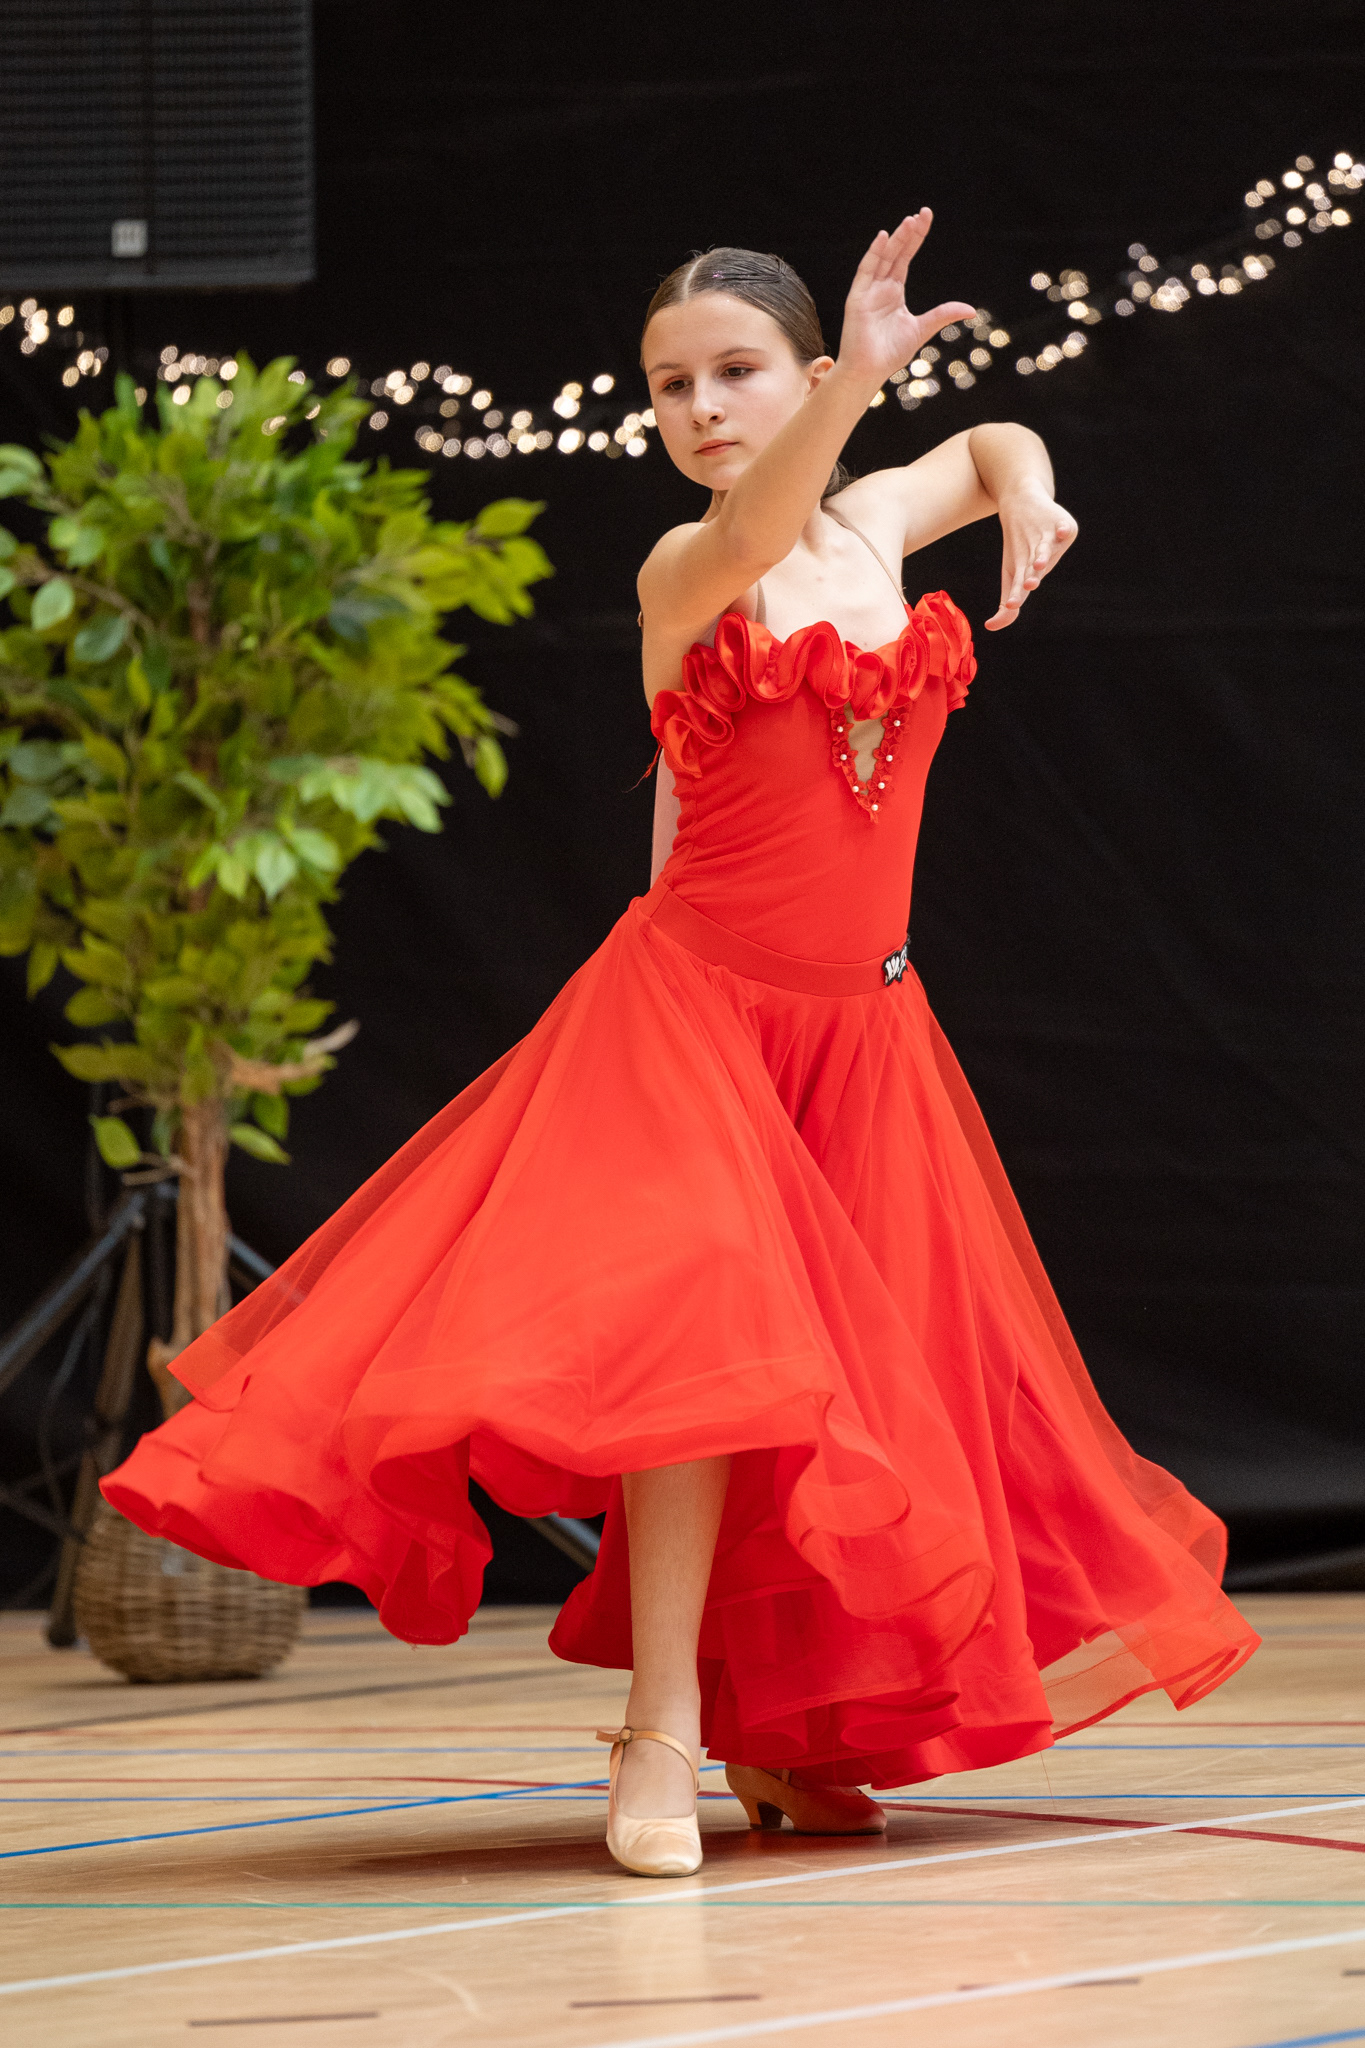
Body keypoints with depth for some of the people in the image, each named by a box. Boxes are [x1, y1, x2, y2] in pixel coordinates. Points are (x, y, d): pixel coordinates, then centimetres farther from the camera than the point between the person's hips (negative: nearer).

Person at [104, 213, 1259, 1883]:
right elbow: (746, 539, -36)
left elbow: (998, 441, 28)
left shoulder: (877, 525, 6)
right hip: (696, 1000, -6)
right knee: (703, 1326, -23)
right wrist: (856, 389, -55)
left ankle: (777, 1730, 20)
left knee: (867, 1370, 6)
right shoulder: (683, 573, -11)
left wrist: (1024, 499, 3)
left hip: (862, 1026, 6)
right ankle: (661, 1737, -21)